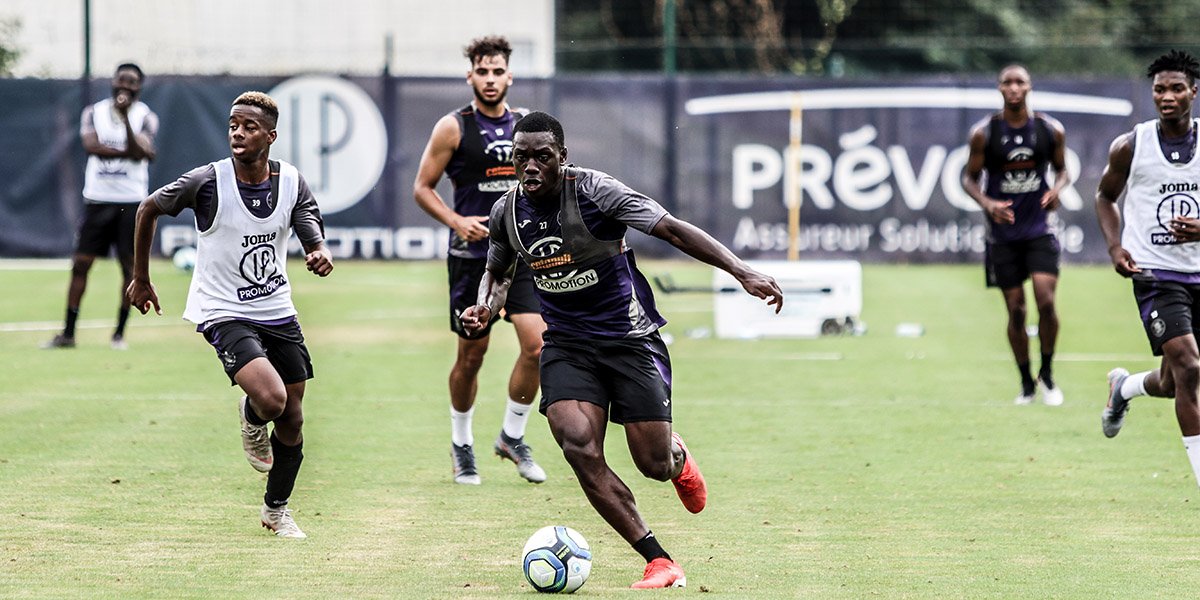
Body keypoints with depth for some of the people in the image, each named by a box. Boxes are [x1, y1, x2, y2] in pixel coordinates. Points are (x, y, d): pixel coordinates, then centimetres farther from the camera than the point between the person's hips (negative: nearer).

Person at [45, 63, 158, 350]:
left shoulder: (146, 117, 1)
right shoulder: (93, 112, 6)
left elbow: (139, 152, -16)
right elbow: (91, 144, -12)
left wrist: (125, 116, -25)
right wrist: (128, 152, -16)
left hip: (131, 201, -1)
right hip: (97, 199, 1)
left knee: (130, 266, -1)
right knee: (80, 264, -2)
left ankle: (120, 333, 8)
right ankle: (68, 333, 1)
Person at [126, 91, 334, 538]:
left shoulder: (292, 183, -4)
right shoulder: (207, 181, -14)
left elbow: (313, 238, -7)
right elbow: (148, 210, 0)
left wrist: (321, 255, -33)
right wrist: (140, 279, 6)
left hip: (277, 312, 5)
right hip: (223, 313, -5)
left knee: (292, 419, 8)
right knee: (271, 399, -26)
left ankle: (276, 510, 31)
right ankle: (251, 419, 12)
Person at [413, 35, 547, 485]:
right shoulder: (453, 128, -4)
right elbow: (422, 187, -2)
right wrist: (457, 221, -17)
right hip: (471, 257, -3)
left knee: (537, 345, -11)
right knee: (471, 355, 4)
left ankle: (512, 436, 7)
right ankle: (461, 445, 24)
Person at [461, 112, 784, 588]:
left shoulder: (593, 191, -18)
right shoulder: (506, 213, -2)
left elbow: (672, 229, -20)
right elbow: (498, 272, 19)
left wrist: (742, 273, -27)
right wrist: (484, 308, -3)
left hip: (631, 339, -3)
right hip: (567, 346, 3)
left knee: (655, 465, -4)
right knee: (578, 446, -22)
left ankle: (678, 455, 39)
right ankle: (659, 561, -15)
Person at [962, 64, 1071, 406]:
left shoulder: (1051, 130, 1)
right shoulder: (984, 133, -3)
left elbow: (1062, 169, 13)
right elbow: (969, 178, 3)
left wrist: (1057, 189, -10)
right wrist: (987, 203, -16)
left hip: (1040, 231, 0)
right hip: (1003, 233, 0)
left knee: (1046, 301, -14)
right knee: (1015, 311, 2)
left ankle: (1047, 375, 6)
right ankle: (1026, 384, 17)